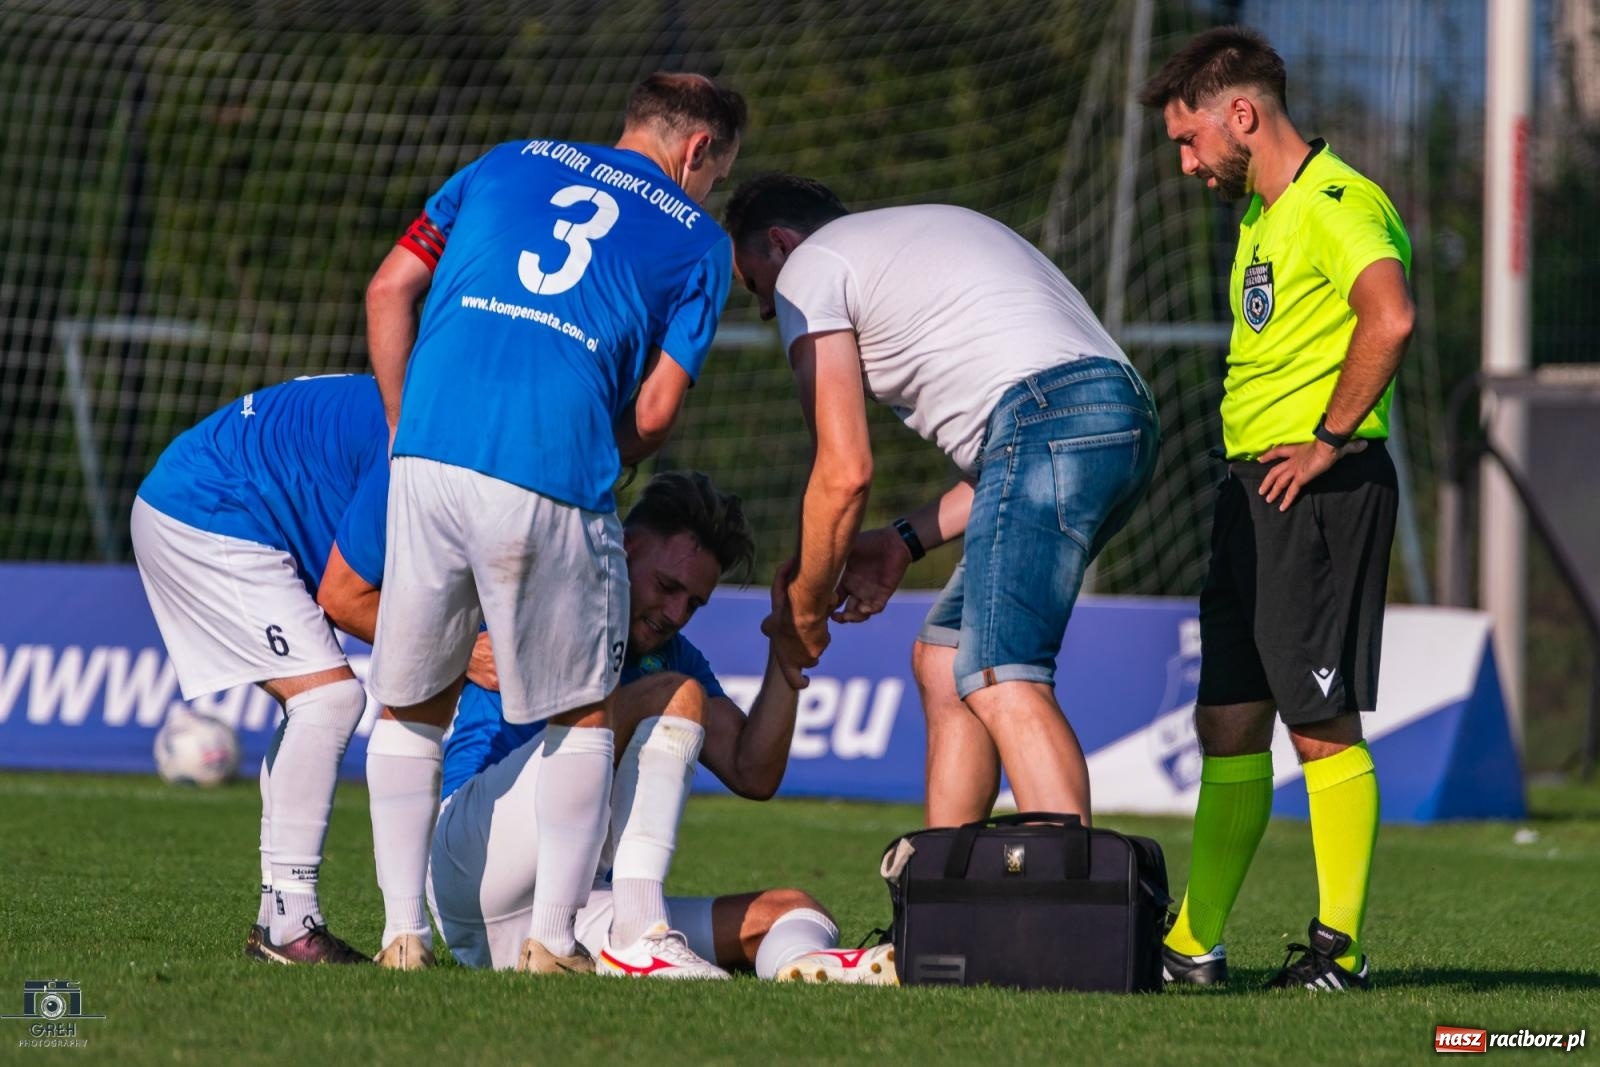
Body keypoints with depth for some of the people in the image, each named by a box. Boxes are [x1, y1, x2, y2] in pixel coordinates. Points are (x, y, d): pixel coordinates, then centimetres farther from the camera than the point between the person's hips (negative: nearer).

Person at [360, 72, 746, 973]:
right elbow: (656, 411, 4)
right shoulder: (698, 240, 13)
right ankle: (554, 938, 8)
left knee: (413, 705, 15)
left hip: (429, 459, 3)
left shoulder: (508, 164, 22)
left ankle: (403, 931, 10)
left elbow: (390, 291, 15)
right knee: (583, 713, 15)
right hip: (556, 484, -3)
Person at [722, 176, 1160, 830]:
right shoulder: (923, 235, 35)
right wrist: (906, 542, 30)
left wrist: (802, 611, 13)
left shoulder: (807, 270, 9)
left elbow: (845, 473, 0)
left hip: (1051, 415, -9)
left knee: (1001, 683, -18)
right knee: (941, 659, 17)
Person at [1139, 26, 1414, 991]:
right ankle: (1194, 944, 15)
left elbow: (1390, 316, -29)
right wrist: (1255, 460, 14)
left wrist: (1333, 438, -22)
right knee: (1229, 723, 10)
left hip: (1319, 489, -10)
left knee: (1321, 724, -7)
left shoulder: (1336, 205, -12)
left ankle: (1342, 947, -2)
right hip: (1253, 489, 10)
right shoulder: (1263, 216, 19)